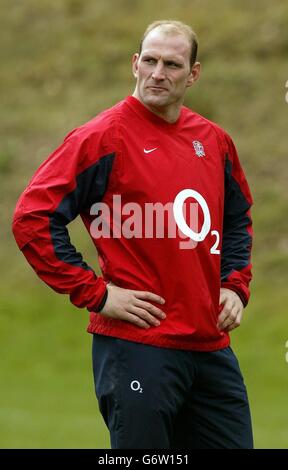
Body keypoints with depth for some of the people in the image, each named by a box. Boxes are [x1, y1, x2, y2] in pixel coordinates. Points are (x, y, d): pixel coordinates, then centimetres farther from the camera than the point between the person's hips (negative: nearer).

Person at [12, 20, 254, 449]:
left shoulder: (215, 140, 11)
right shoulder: (104, 137, -8)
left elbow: (238, 218, 29)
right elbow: (32, 218, -12)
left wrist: (235, 285, 13)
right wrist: (96, 295, -13)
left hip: (211, 346, 6)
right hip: (137, 345, -6)